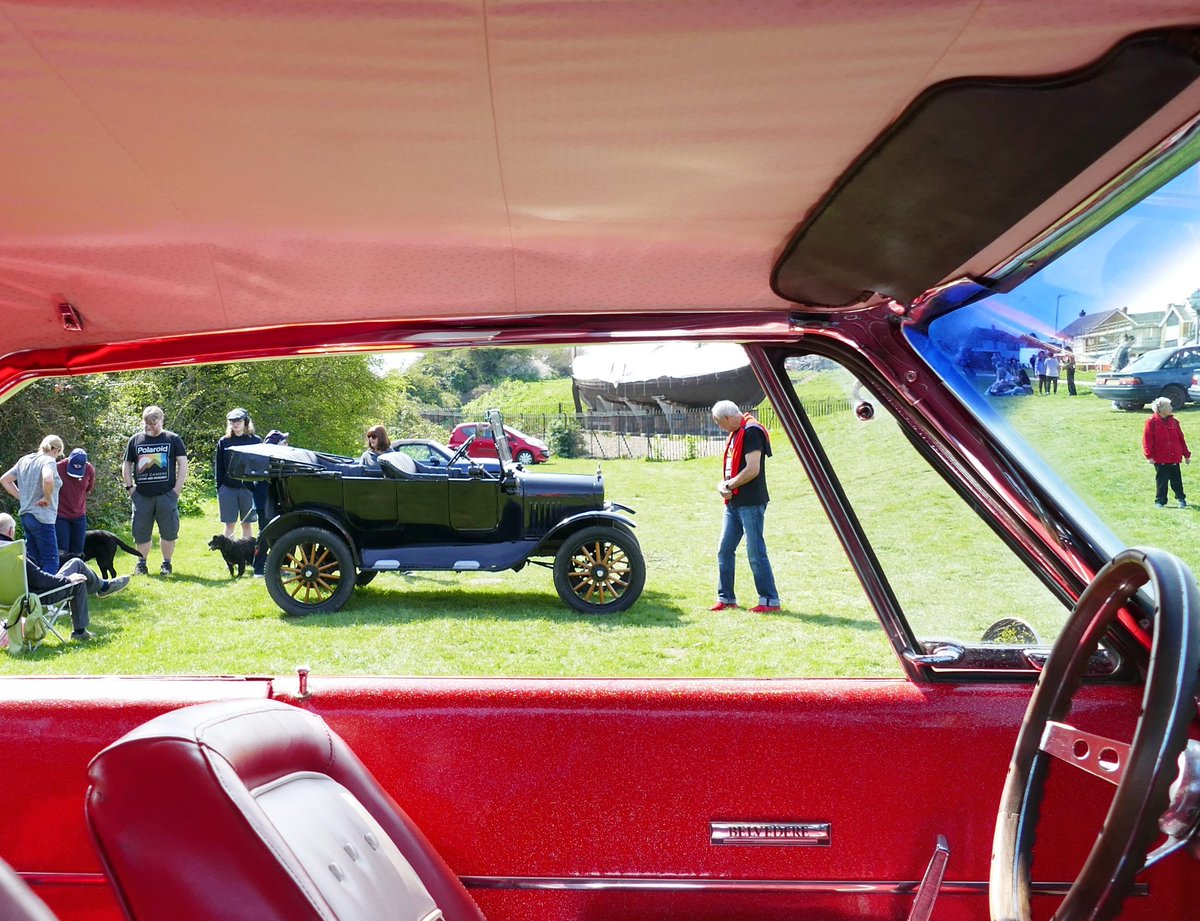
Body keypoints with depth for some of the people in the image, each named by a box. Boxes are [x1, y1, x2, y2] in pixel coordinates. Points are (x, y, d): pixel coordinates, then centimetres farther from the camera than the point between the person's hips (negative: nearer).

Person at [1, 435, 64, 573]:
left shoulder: (24, 460, 13)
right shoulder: (49, 461, -12)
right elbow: (48, 479, -34)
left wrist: (22, 497, 15)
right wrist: (47, 498, -17)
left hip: (25, 516, 8)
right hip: (42, 518, -8)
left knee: (33, 562, 14)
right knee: (51, 562, -5)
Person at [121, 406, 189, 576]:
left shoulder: (173, 439, 3)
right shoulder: (135, 440, 9)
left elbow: (183, 463, 2)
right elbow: (126, 465, 14)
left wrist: (177, 488, -5)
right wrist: (129, 487, 4)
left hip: (166, 494, -2)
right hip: (141, 495, 2)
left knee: (169, 531, 1)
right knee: (141, 532, 6)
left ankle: (166, 564, 14)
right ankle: (141, 564, 19)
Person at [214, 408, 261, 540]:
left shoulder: (256, 441, 2)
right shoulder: (223, 442, 6)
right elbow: (218, 466, 9)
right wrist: (218, 488, 2)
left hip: (248, 488, -1)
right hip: (228, 488, 1)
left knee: (247, 523, 6)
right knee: (229, 524, 5)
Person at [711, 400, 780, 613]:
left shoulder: (751, 432, -13)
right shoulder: (734, 434, 17)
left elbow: (753, 470, -21)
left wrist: (728, 486, -11)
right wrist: (722, 485, -1)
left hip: (751, 503, -9)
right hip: (734, 503, 10)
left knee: (756, 553, -6)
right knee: (724, 550, 10)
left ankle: (770, 601, 1)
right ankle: (726, 598, 19)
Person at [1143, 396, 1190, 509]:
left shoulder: (1174, 421, 7)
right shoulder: (1152, 422, -7)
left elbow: (1181, 439, 12)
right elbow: (1147, 440, -8)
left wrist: (1186, 455, 13)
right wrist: (1149, 455, -14)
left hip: (1174, 457, 4)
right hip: (1160, 459, -3)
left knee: (1176, 479, 9)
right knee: (1161, 480, 2)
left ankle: (1181, 498, 24)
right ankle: (1160, 501, 13)